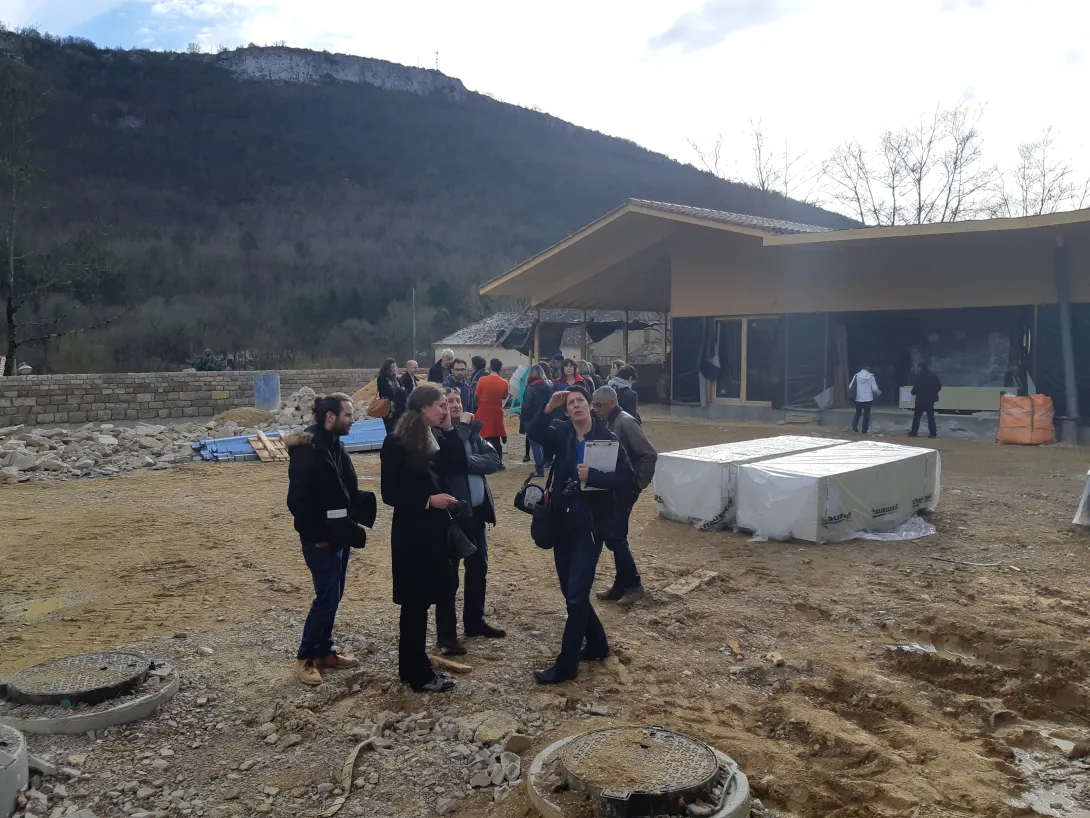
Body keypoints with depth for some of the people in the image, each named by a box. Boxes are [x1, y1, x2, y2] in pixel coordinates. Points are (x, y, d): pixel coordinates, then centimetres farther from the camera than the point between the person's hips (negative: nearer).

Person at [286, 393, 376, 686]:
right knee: (327, 598, -3)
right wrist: (316, 535, -16)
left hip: (339, 535, 9)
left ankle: (324, 651, 27)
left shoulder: (334, 445, 9)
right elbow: (297, 500, -21)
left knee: (333, 596, 15)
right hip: (321, 539, -9)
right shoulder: (308, 450, -20)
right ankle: (305, 658, 12)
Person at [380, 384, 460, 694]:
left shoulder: (436, 439, 8)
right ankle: (418, 674, 13)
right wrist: (428, 500, -22)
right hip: (411, 533, -8)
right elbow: (390, 494, -16)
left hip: (435, 529, 8)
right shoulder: (396, 443, -14)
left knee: (421, 600, 15)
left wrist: (449, 429, -2)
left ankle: (411, 667, 27)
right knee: (416, 601, 2)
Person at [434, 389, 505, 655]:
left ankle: (475, 621, 33)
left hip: (476, 510, 7)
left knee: (478, 569, 17)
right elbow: (452, 460, -26)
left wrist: (467, 461, -17)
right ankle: (446, 635, 10)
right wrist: (454, 427, -16)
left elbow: (494, 461, -2)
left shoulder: (471, 431, 9)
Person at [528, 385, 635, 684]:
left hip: (590, 526, -5)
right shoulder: (561, 433, 5)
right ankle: (597, 645, 35)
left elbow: (627, 481, -13)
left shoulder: (607, 438, -7)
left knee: (576, 596, -4)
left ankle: (566, 664, 7)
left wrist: (592, 476, -23)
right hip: (563, 524, 6)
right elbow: (535, 433, -15)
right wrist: (549, 407, -26)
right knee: (572, 592, 16)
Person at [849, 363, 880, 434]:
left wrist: (852, 393, 19)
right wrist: (879, 392, 17)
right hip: (868, 399, -2)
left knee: (858, 413, 19)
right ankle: (864, 430, 8)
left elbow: (850, 387, -2)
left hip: (858, 399, 2)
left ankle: (854, 426, 2)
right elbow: (874, 389, -5)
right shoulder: (871, 376, -5)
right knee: (866, 414, 8)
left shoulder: (857, 375, -2)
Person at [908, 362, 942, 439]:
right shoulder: (933, 375, 8)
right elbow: (939, 385, 10)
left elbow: (917, 386, -15)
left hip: (921, 399, -5)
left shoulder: (919, 375, -11)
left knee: (917, 416, 2)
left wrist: (913, 391, 4)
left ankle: (914, 432, 1)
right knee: (931, 416, 7)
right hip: (930, 399, 6)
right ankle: (933, 433, 3)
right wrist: (933, 393, 18)